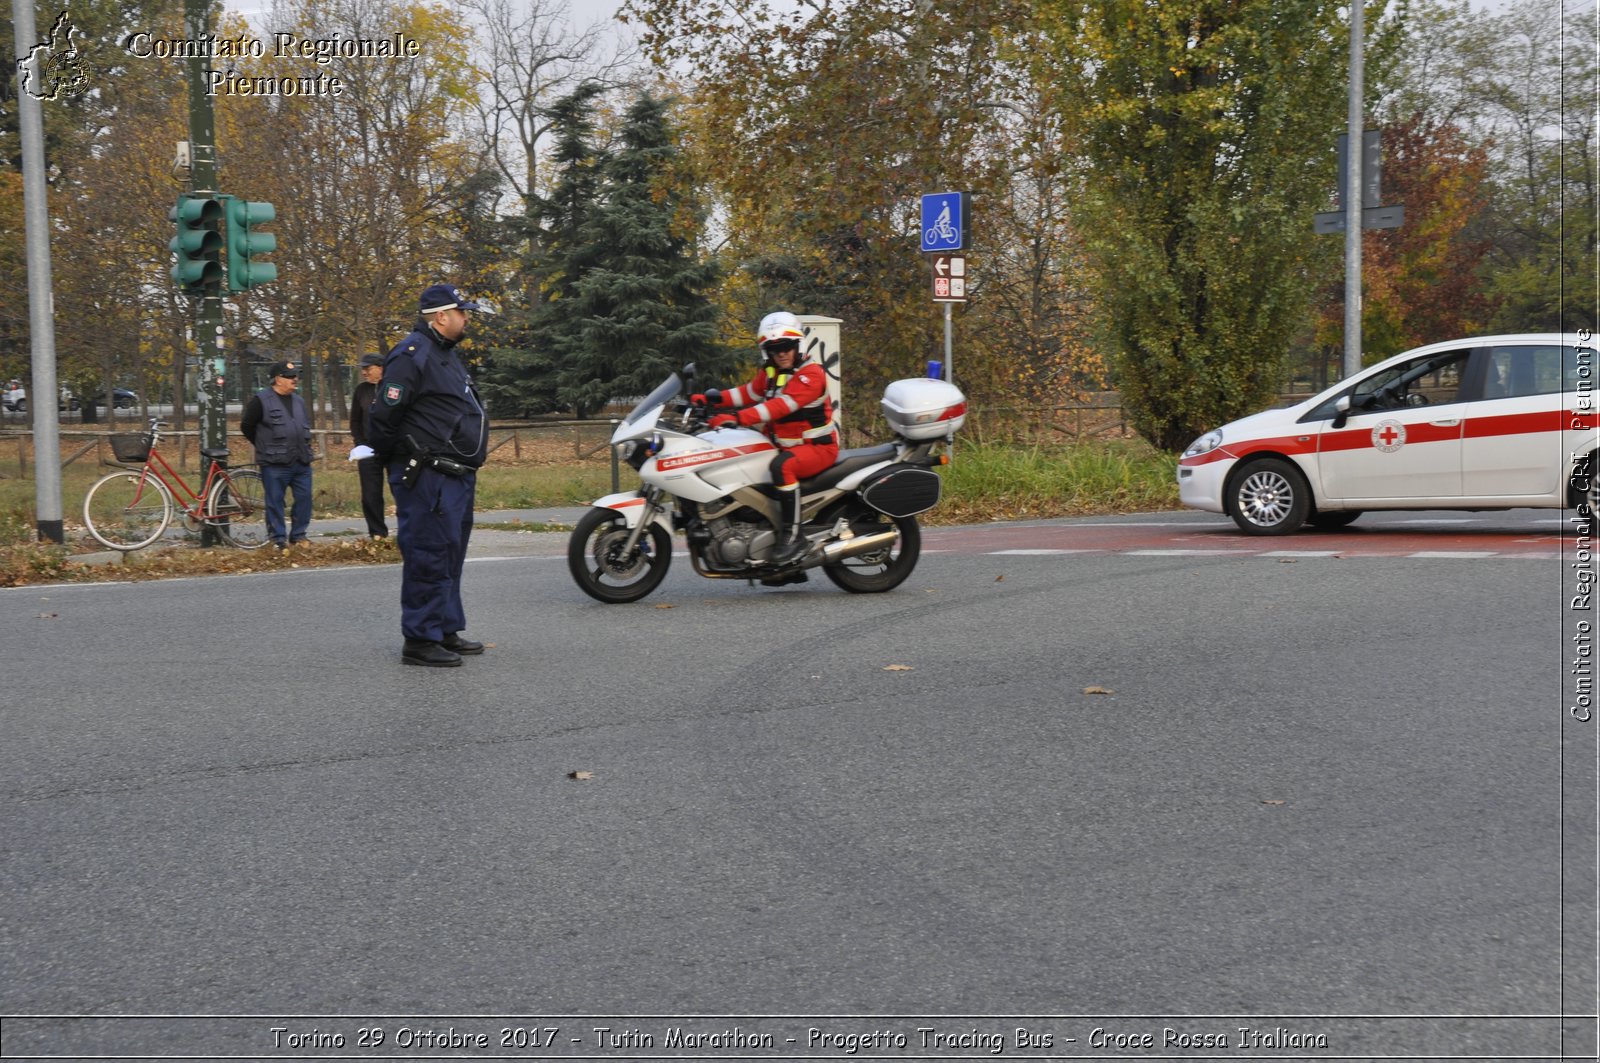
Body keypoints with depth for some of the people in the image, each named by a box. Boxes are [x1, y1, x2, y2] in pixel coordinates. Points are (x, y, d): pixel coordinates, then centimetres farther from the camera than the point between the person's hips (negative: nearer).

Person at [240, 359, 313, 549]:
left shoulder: (298, 401, 16)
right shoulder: (261, 400, -5)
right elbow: (246, 426, -1)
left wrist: (305, 447, 15)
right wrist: (265, 446, 4)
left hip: (301, 462, 6)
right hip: (274, 464, -6)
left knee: (304, 498, 4)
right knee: (275, 501, -1)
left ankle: (298, 535, 17)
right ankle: (279, 540, 5)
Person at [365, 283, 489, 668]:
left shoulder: (446, 355, 20)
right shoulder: (412, 355, -14)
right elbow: (383, 415, -17)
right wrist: (392, 464, -6)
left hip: (456, 476, 11)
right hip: (427, 477, -10)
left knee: (450, 555, 16)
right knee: (428, 557, -8)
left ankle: (446, 630, 26)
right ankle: (420, 640, -4)